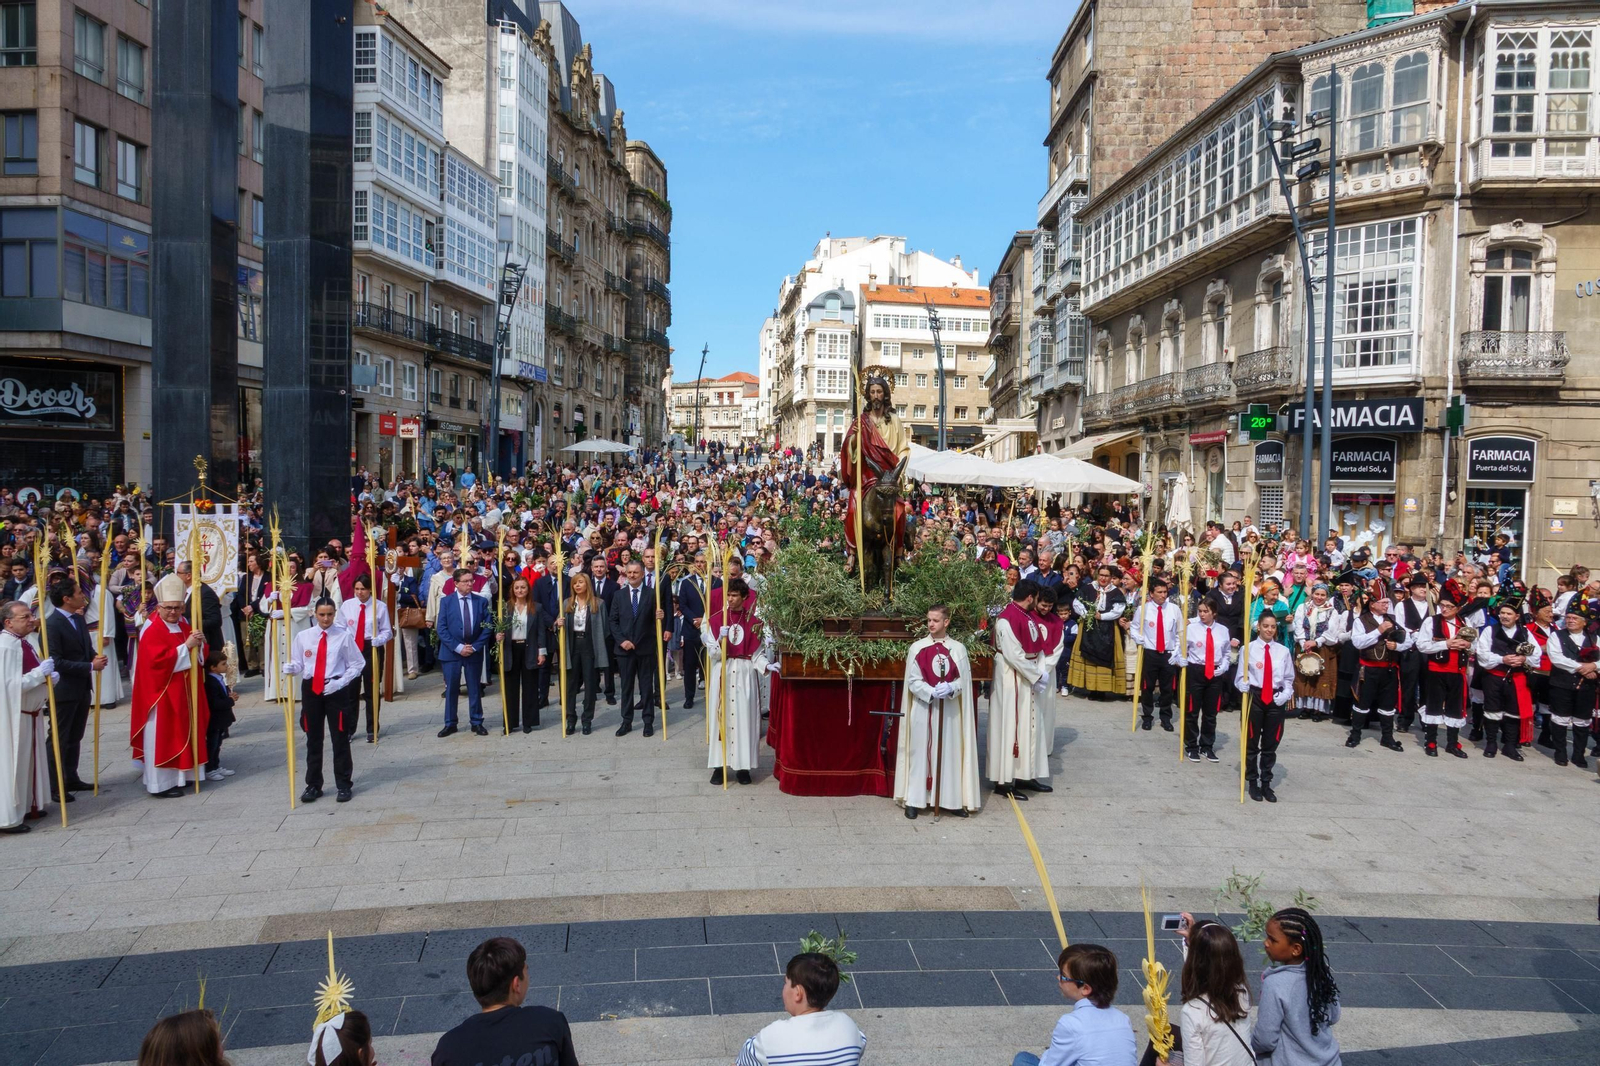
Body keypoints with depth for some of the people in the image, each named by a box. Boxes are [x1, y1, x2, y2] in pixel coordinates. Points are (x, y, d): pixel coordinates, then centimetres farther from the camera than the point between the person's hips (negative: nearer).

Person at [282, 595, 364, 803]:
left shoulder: (344, 636, -6)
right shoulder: (303, 637, 0)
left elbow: (356, 665, -1)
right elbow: (298, 664, 6)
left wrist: (340, 682, -12)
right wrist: (290, 668, -17)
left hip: (337, 690, -2)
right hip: (310, 689, 2)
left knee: (340, 739, 6)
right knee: (313, 739, 12)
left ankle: (343, 785, 18)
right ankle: (313, 785, 25)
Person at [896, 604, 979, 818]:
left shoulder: (958, 649, 1)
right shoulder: (917, 648, -3)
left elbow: (964, 679, 1)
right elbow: (913, 680, -4)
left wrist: (951, 688, -19)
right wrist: (932, 692, -20)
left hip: (949, 710, 1)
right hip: (923, 708, -1)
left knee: (950, 752, 5)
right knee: (920, 751, 3)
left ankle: (951, 799, 14)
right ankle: (914, 800, 9)